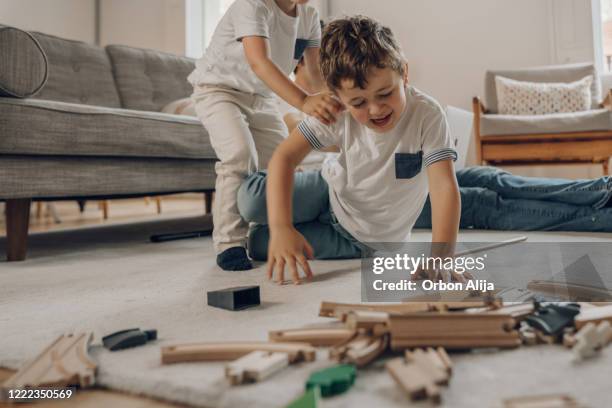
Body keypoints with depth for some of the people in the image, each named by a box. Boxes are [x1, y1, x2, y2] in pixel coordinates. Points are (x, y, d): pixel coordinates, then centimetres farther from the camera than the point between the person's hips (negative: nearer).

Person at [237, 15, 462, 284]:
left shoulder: (426, 115, -29)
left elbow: (444, 186, -36)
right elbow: (285, 156, -25)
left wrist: (441, 256, -50)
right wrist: (281, 227, -39)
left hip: (371, 239, -3)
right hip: (332, 193, 3)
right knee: (251, 200, -16)